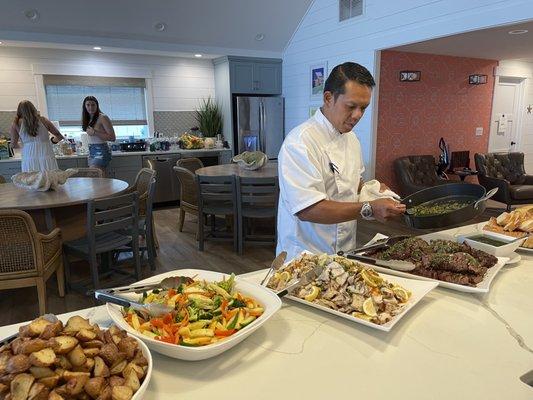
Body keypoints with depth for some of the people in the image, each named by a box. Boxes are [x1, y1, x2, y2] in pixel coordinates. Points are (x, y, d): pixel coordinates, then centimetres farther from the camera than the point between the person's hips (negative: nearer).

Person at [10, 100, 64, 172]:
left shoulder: (17, 124, 4)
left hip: (29, 160, 0)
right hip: (47, 158, 0)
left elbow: (13, 145, 8)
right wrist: (53, 140, 30)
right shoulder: (43, 120, 5)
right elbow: (59, 136, 10)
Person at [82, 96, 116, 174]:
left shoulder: (102, 117, -8)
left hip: (101, 151, -8)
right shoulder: (88, 119, 15)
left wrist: (94, 132, -15)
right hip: (91, 151, 8)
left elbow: (112, 138, -14)